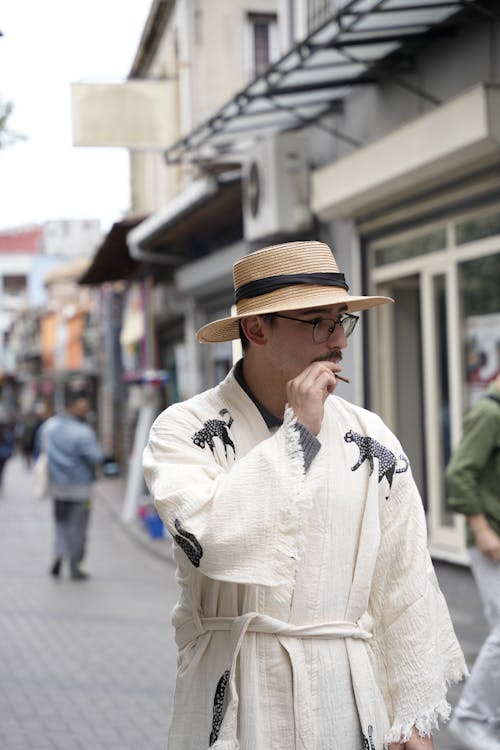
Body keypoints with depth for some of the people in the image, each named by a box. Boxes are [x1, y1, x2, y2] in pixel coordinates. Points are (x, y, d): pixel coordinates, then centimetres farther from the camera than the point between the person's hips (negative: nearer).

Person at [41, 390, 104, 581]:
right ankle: (74, 565, 11)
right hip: (79, 486, -5)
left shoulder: (49, 425, 0)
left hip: (57, 484, 5)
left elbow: (44, 446, 15)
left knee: (61, 522, 17)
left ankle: (59, 553, -4)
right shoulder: (83, 432, -20)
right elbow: (96, 458, -18)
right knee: (77, 526, 6)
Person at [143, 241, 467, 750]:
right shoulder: (184, 430, -6)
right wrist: (298, 433, -18)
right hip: (234, 707, -2)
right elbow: (211, 541, -24)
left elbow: (406, 592, 5)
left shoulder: (373, 442, 3)